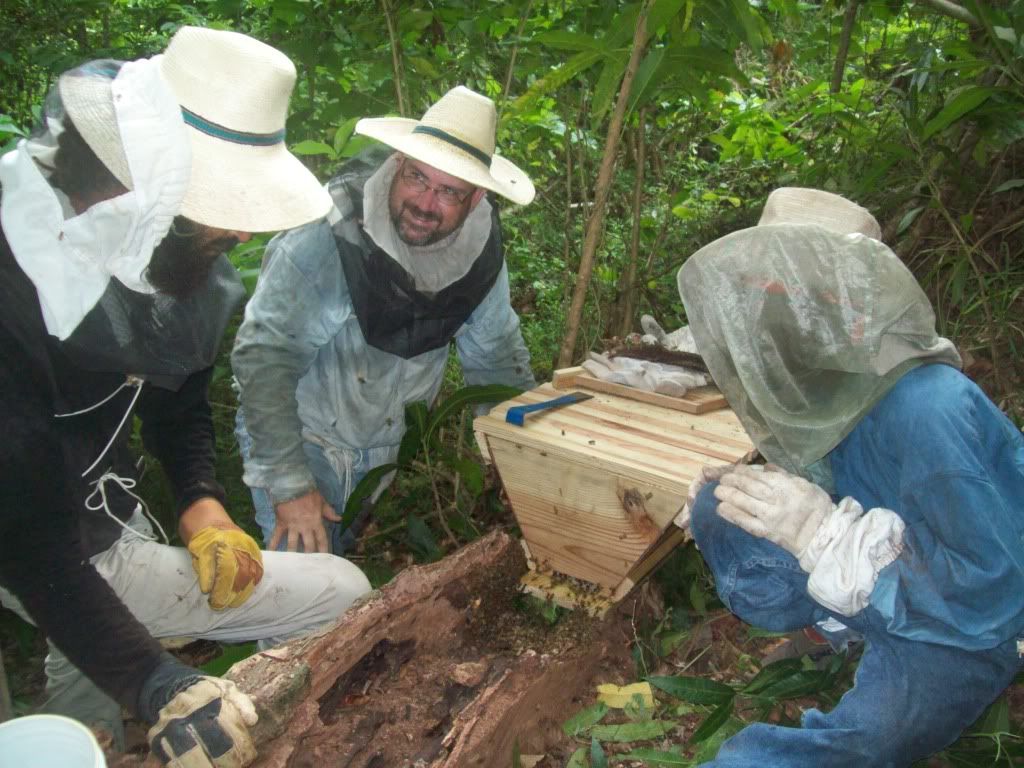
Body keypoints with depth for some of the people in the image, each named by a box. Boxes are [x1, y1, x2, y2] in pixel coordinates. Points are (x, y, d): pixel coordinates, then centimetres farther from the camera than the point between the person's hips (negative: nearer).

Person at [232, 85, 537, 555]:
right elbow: (263, 357, -27)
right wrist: (289, 485, -27)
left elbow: (497, 357, 1)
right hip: (303, 438, -4)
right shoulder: (326, 235, -28)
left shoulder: (480, 249, -12)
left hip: (393, 446, 5)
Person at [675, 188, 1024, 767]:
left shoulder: (926, 409, -31)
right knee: (717, 507, -3)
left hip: (966, 629, -8)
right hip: (881, 590, 8)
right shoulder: (835, 388, -7)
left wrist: (826, 537, -32)